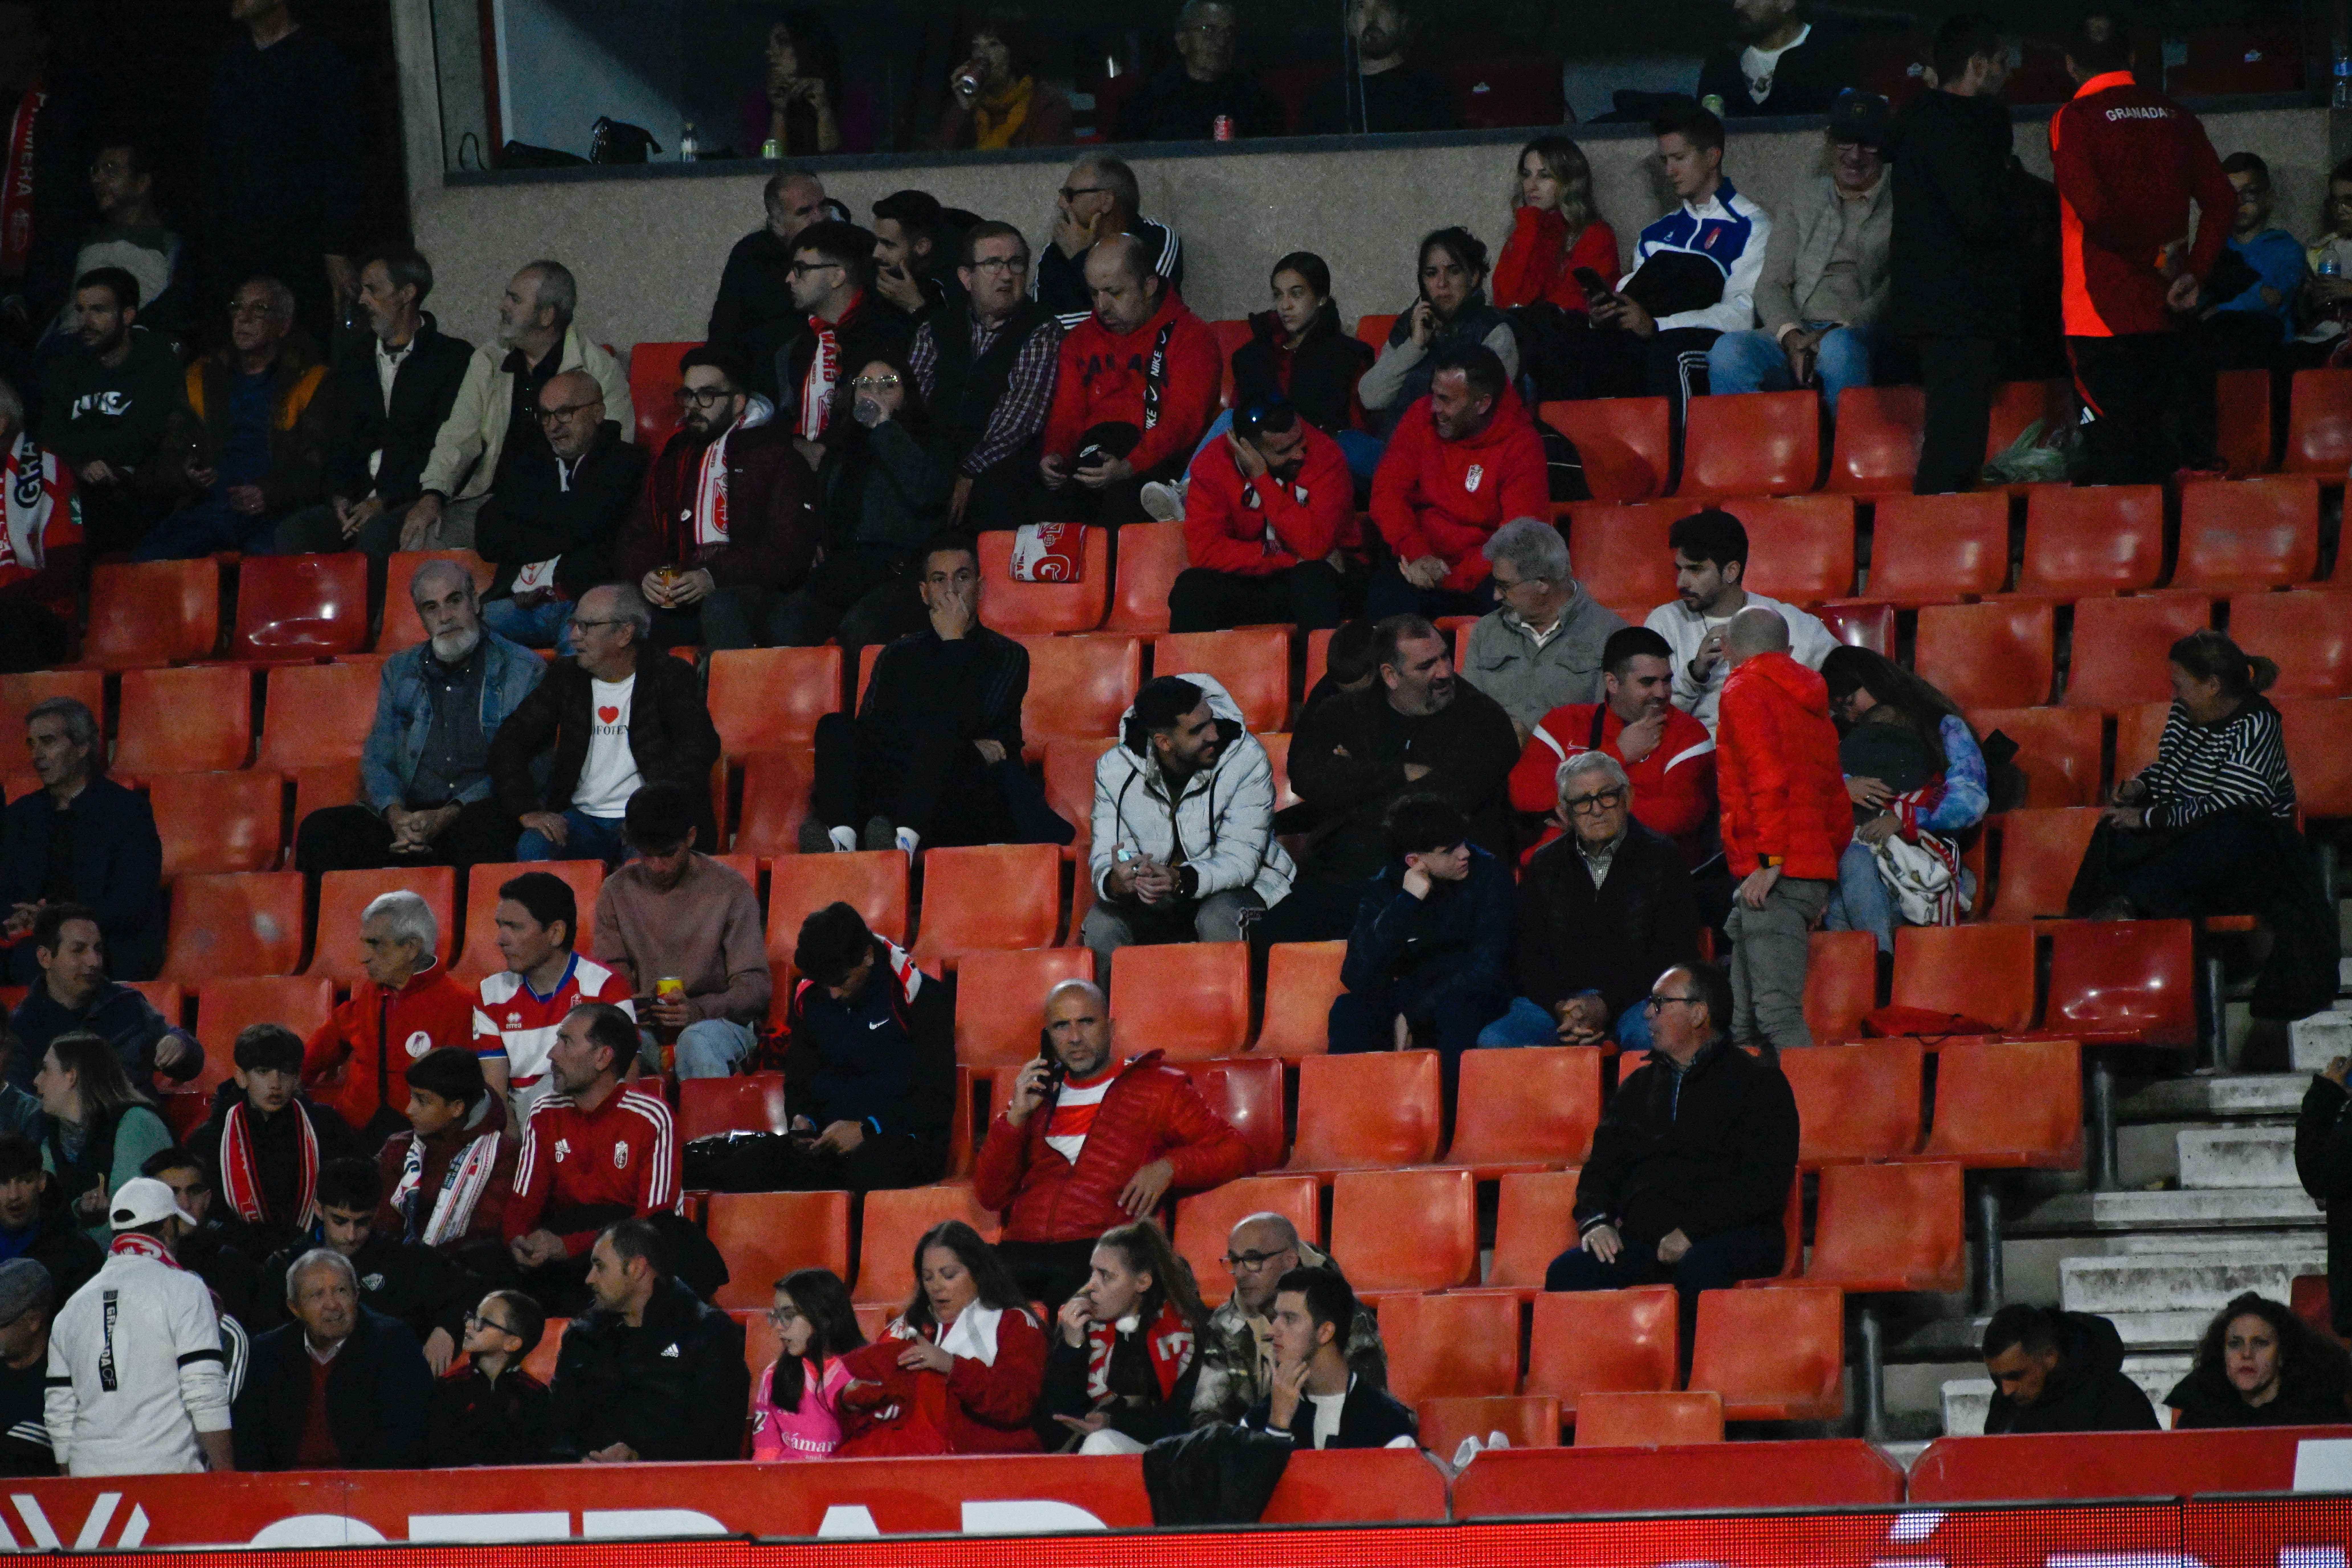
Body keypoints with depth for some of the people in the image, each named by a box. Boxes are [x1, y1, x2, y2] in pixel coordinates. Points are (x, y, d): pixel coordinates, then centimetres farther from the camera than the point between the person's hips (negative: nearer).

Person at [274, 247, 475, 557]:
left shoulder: (455, 358, 3)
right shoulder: (353, 366, 22)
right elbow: (338, 446, 18)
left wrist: (385, 501, -16)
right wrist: (339, 496, -5)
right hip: (359, 502, 5)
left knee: (376, 534, -39)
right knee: (293, 532, -26)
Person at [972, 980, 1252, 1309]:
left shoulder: (1160, 1088, 15)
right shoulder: (1036, 1095, 25)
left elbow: (1234, 1152, 10)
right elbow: (990, 1195, 19)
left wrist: (1169, 1167, -7)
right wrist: (1016, 1117, 7)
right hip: (1024, 1248, 3)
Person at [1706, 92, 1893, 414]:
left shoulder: (1897, 210, 13)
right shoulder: (1801, 209, 25)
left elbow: (1897, 291, 0)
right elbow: (1771, 284, 13)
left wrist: (1837, 331, -16)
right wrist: (1791, 337, -9)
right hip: (1793, 335, 3)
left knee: (1839, 349, -42)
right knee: (1728, 351, -30)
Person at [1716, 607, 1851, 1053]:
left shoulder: (1746, 692, -2)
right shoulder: (1810, 704, 23)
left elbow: (1768, 777, -16)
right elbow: (1839, 809, 25)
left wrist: (1769, 860, -17)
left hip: (1776, 874, -9)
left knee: (1778, 1013, -16)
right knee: (1743, 1026, 8)